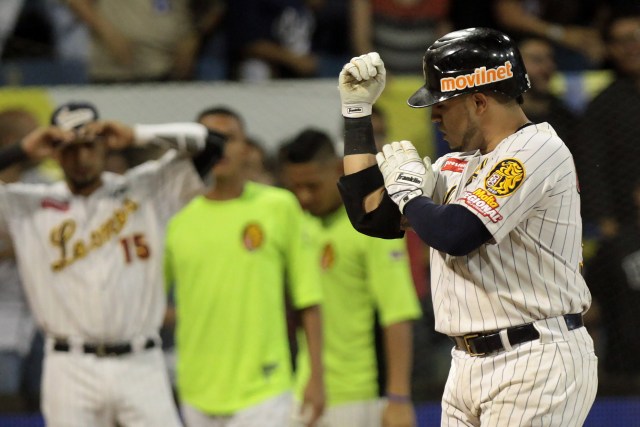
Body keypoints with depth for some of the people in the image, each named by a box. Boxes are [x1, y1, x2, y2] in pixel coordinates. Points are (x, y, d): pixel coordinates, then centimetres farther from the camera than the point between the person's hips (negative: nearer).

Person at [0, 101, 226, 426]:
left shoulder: (147, 190, 9)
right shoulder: (27, 206, 7)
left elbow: (210, 144, 5)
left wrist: (136, 135, -3)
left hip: (141, 366, 0)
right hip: (71, 371, 0)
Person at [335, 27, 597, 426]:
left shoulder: (538, 149, -12)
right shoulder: (458, 165, 16)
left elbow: (454, 235, -21)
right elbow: (371, 216, 15)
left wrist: (405, 186, 0)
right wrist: (357, 110, 14)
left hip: (537, 364, -9)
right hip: (469, 364, 9)